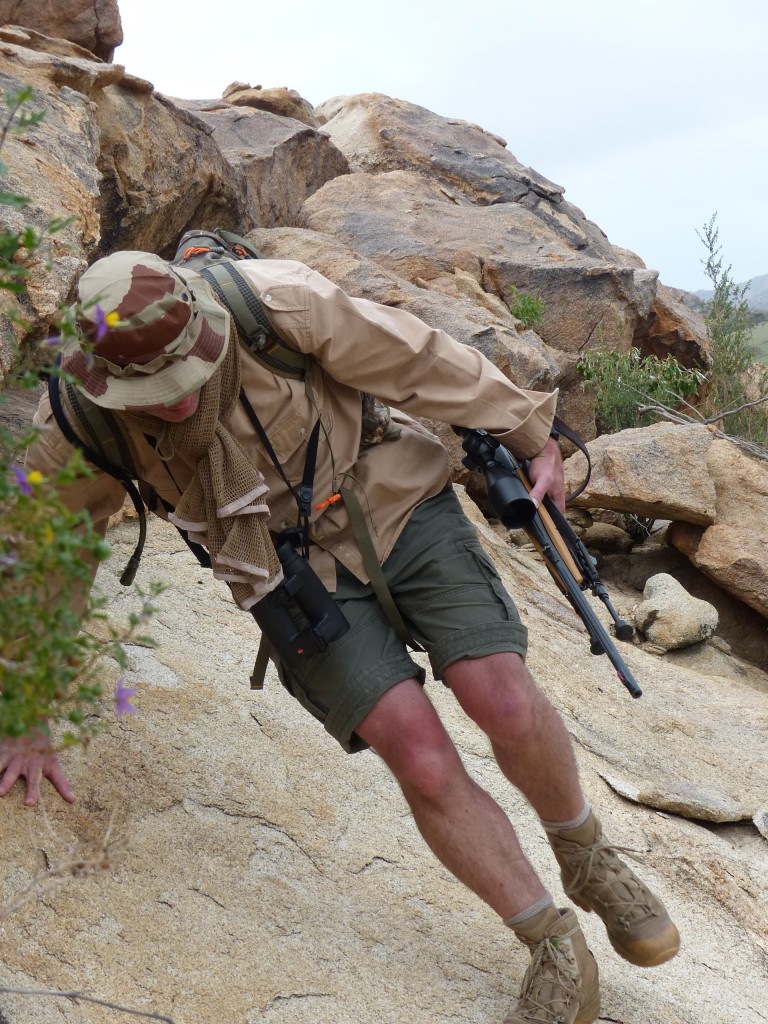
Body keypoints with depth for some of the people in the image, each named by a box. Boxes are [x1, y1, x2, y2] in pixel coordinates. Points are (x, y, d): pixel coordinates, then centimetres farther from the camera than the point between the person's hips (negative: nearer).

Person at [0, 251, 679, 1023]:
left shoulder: (271, 304, -25)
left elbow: (419, 359, -12)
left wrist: (531, 435, 0)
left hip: (396, 504, -1)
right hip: (298, 576, 1)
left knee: (506, 705, -17)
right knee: (420, 756, -16)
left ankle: (586, 860, 18)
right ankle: (559, 959, 6)